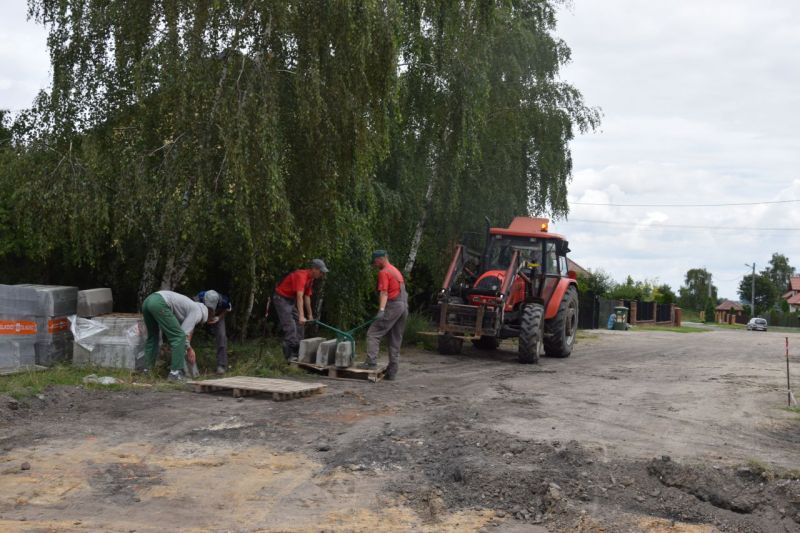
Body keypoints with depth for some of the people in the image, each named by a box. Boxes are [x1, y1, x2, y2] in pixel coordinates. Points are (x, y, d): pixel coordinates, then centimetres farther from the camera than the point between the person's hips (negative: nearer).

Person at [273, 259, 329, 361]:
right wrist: (301, 316, -43)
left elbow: (307, 297, 11)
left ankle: (298, 352, 10)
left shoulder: (311, 279, 3)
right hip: (281, 298, -10)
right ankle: (290, 355, -16)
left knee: (299, 325, 7)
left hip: (291, 300, 10)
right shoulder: (301, 276, -27)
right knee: (290, 327, -16)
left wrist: (310, 315, 12)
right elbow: (299, 297, -36)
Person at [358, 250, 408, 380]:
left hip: (393, 306, -9)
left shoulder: (383, 272, -5)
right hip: (404, 306, 9)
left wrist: (381, 310, -27)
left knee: (373, 333, -7)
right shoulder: (396, 271, 23)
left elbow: (384, 292, -17)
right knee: (396, 341, 9)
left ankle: (371, 361, -19)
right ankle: (392, 372, 10)